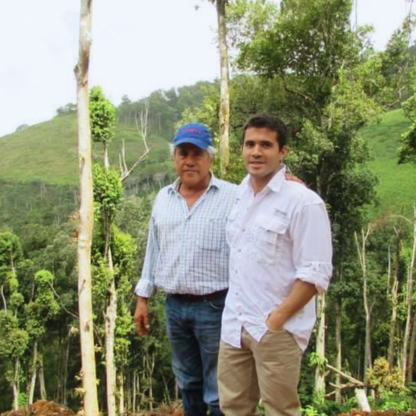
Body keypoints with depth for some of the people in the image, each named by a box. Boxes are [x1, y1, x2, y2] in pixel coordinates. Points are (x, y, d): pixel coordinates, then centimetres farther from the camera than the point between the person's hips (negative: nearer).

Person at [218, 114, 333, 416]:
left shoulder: (304, 202, -14)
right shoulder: (240, 195, 8)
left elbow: (315, 274, -16)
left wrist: (276, 320, -16)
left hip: (277, 331, -6)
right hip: (234, 325, 7)